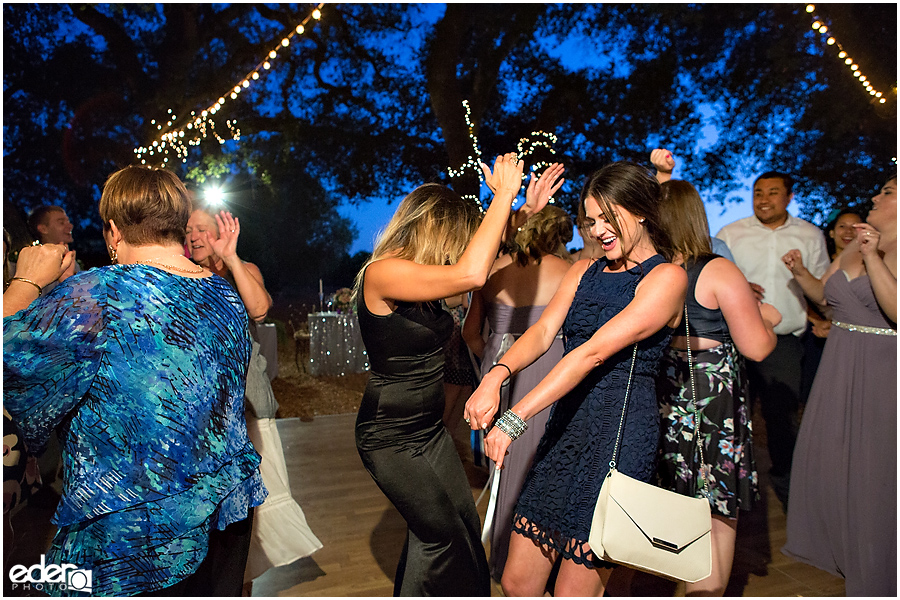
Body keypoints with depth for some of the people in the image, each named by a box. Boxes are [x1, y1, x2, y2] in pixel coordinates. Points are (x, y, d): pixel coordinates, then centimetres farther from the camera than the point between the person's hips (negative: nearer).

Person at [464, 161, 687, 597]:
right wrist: (496, 376, -20)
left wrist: (514, 419, -23)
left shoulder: (667, 277, -6)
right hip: (565, 427, 6)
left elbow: (594, 352, -17)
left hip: (620, 432, -6)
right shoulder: (584, 271, 15)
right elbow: (543, 331, 1)